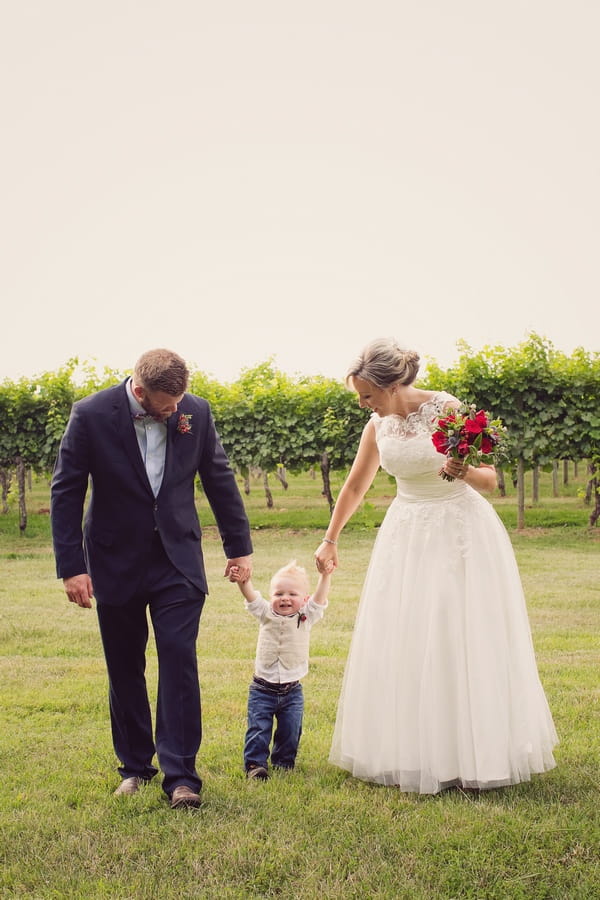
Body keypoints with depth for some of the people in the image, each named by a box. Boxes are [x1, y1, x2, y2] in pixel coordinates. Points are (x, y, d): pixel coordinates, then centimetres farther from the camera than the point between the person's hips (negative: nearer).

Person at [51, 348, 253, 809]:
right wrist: (71, 566, -11)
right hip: (115, 562, 0)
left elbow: (220, 480, 6)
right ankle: (135, 767, 25)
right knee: (125, 669, 9)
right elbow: (66, 492, -7)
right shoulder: (91, 415, -12)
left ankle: (181, 775, 0)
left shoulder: (196, 412, -5)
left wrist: (240, 546, 9)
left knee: (179, 660, -7)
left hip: (177, 561, 1)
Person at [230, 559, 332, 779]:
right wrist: (243, 581, -36)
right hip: (263, 689, -1)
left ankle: (284, 762, 26)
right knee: (258, 729, -2)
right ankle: (255, 763, 7)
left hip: (292, 690, 1)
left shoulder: (306, 618, -1)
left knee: (290, 730, 8)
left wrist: (325, 576, -29)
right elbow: (252, 597, -16)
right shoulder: (267, 615, -2)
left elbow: (319, 599, -14)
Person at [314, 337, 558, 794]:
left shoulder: (448, 410, -15)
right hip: (408, 536, 5)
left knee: (462, 640, -2)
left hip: (461, 534, -5)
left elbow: (490, 479, -12)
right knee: (403, 644, 5)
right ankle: (413, 752, 18)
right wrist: (330, 541, 22)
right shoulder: (378, 427, 2)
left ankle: (473, 755, 12)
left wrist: (463, 472, -33)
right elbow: (355, 486, 16)